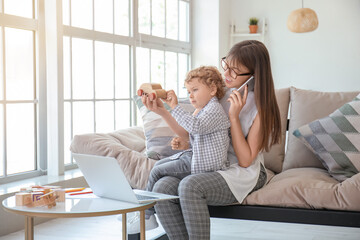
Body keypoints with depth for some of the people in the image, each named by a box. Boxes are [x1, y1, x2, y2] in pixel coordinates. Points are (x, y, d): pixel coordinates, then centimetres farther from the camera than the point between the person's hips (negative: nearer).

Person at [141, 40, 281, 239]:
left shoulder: (261, 105, -8)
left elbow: (245, 160, -12)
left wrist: (234, 117, -17)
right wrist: (162, 111, -2)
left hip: (244, 174, -5)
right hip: (211, 169, 5)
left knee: (190, 186, -33)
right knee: (162, 187, -23)